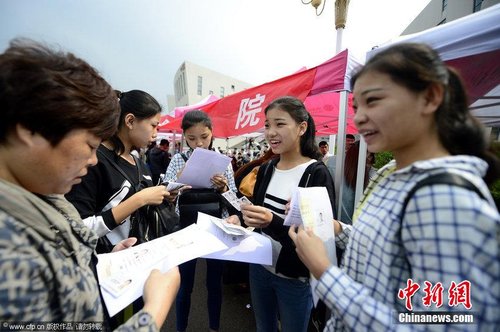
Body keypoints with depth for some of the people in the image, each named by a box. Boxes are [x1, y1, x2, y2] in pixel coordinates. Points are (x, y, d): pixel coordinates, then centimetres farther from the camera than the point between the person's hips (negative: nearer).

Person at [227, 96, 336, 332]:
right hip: (259, 267, 6)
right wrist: (239, 219, -11)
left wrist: (272, 222, -35)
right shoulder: (266, 169, -1)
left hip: (295, 278, -5)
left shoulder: (317, 174, -19)